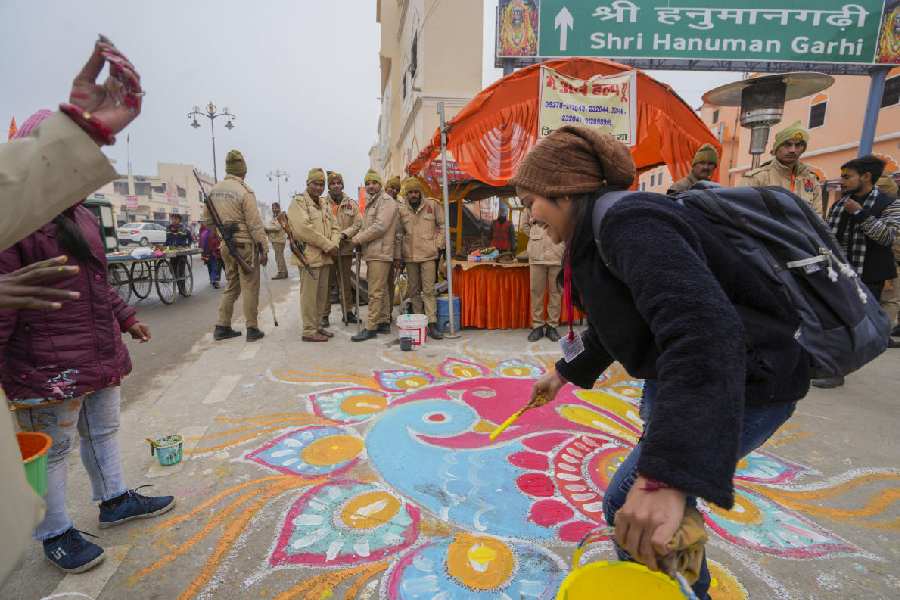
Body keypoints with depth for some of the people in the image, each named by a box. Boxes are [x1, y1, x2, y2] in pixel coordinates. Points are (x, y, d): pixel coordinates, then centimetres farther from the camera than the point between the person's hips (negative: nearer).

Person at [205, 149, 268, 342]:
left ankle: (222, 327, 17)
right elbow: (255, 223, -14)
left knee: (232, 285, 16)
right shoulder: (244, 191, -13)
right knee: (250, 287, 1)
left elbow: (207, 220, 15)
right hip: (245, 244, -7)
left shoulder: (214, 190, 9)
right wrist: (263, 248, -10)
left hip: (225, 245, 7)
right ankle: (252, 329, 6)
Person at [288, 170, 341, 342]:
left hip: (324, 256, 8)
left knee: (322, 294, 13)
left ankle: (317, 325, 25)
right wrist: (328, 245, -17)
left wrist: (334, 244, -6)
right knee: (309, 294, -4)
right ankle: (309, 331, 3)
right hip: (309, 255, -8)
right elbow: (305, 229, -19)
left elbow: (334, 227, 15)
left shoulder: (324, 204, 17)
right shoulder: (298, 202, -8)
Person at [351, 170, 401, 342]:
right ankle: (384, 323, 21)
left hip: (380, 253, -10)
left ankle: (371, 327, -5)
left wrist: (359, 239, -12)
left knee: (376, 292, -8)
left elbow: (380, 227, -19)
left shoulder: (386, 201, -9)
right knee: (381, 290, 14)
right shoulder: (370, 203, 22)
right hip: (372, 253, 10)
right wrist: (358, 237, 6)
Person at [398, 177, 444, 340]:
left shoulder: (433, 205, 1)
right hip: (410, 255, 3)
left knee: (428, 290, -6)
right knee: (414, 290, 10)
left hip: (428, 254, -3)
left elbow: (442, 226, 6)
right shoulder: (401, 210, 7)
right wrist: (400, 254, 10)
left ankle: (432, 324, -5)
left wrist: (438, 245, 0)